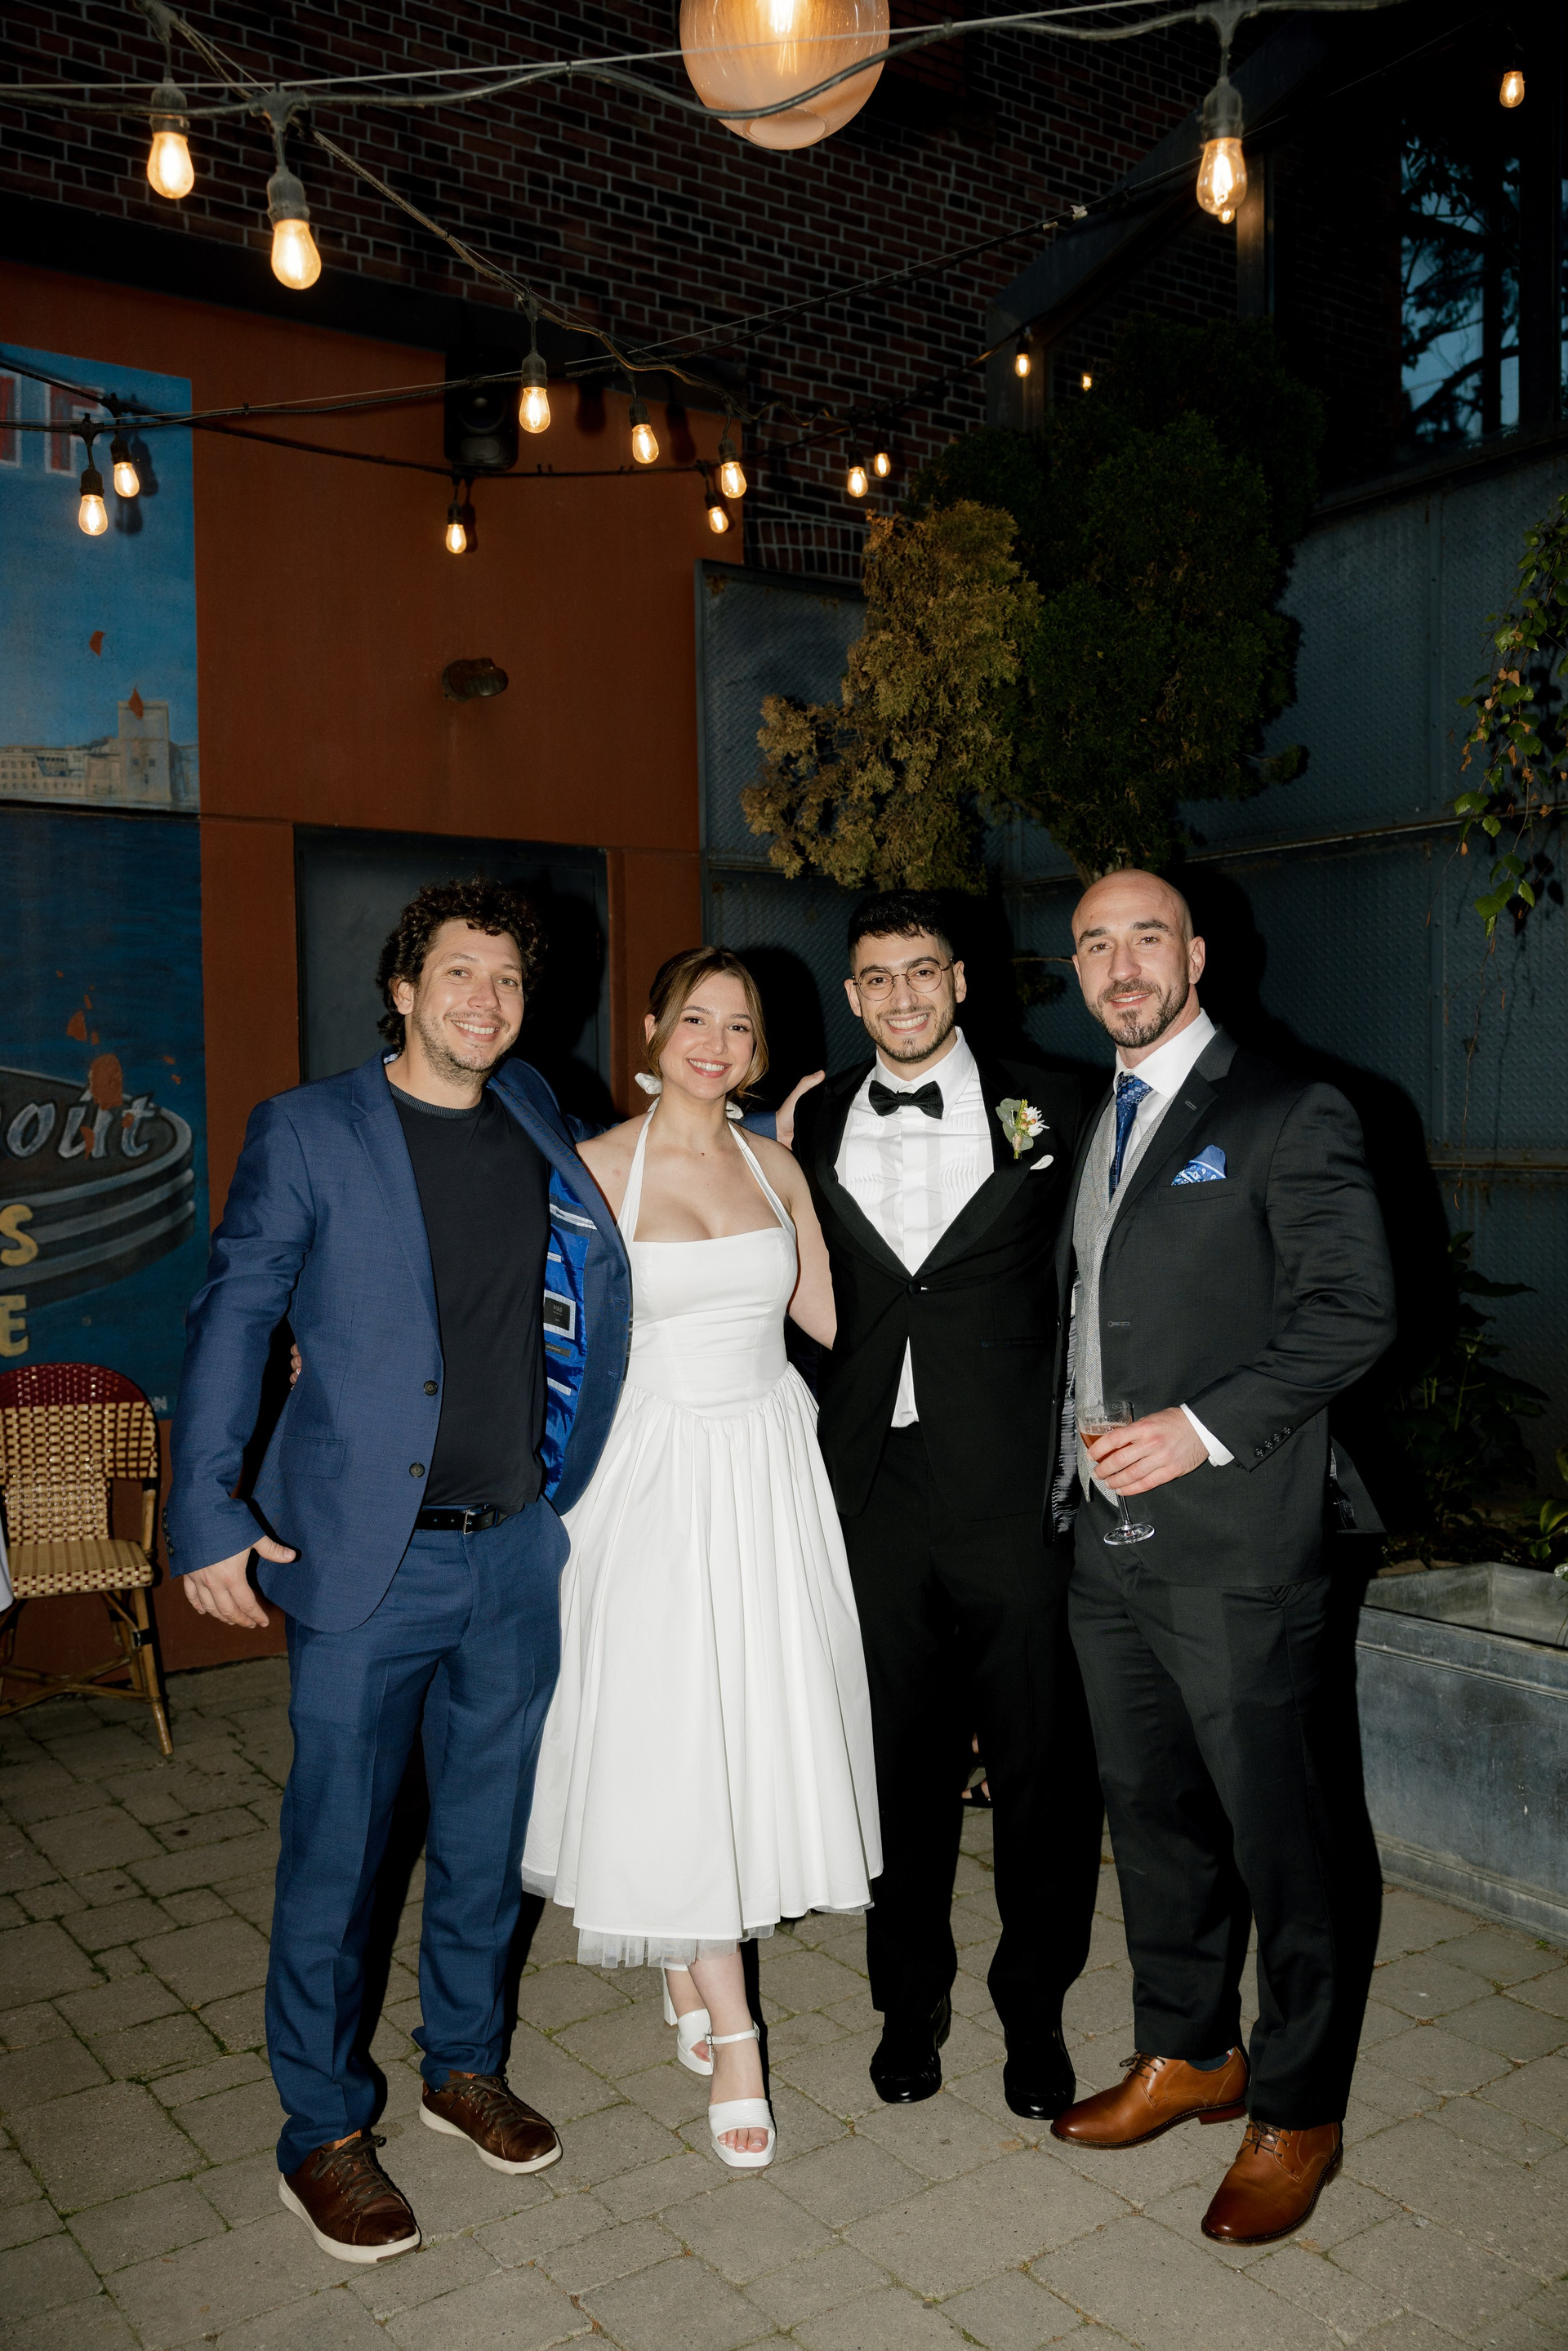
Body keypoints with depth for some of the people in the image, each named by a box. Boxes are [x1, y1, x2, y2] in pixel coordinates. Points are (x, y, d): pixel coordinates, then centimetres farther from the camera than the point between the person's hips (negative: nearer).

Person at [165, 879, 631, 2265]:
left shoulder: (536, 1122, 8)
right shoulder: (307, 1131, -4)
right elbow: (233, 1316, -4)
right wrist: (207, 1516, -9)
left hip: (517, 1551, 4)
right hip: (367, 1557, -4)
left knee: (487, 1836, 17)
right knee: (338, 1849, 6)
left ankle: (465, 2067, 37)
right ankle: (324, 2133, 25)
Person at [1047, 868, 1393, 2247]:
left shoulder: (1287, 1117, -8)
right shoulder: (1093, 1130, 15)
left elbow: (1354, 1312, -14)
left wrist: (1203, 1428, -20)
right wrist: (1079, 1454, 10)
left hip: (1238, 1541, -7)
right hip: (1111, 1538, 7)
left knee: (1289, 1837, 5)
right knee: (1153, 1812, 18)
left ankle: (1298, 2115, 24)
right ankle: (1188, 2054, 37)